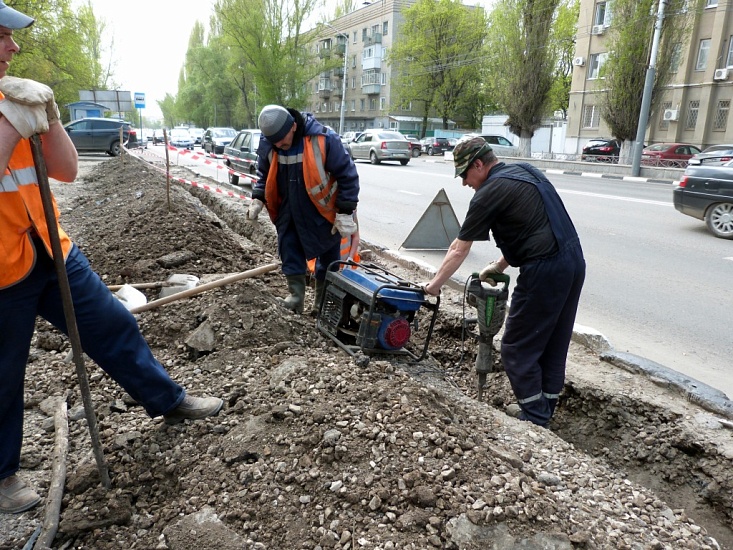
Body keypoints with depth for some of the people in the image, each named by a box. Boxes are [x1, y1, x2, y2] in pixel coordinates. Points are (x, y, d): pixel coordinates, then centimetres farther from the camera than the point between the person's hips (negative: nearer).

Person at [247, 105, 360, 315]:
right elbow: (264, 174, 12)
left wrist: (345, 213, -18)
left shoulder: (323, 140, -25)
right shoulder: (267, 145, -9)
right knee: (289, 254, 5)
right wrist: (258, 199, -2)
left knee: (327, 259, 7)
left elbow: (347, 175, -17)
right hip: (289, 212, 4)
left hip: (322, 212, -4)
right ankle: (296, 297, 18)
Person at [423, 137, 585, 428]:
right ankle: (544, 409, 30)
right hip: (574, 261, 10)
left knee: (517, 349, 3)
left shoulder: (489, 193, -8)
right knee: (553, 344, 18)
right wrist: (499, 266, 22)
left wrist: (434, 284, 8)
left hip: (544, 271, -9)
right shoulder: (526, 172, 17)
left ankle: (535, 420, 12)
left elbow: (459, 249, -3)